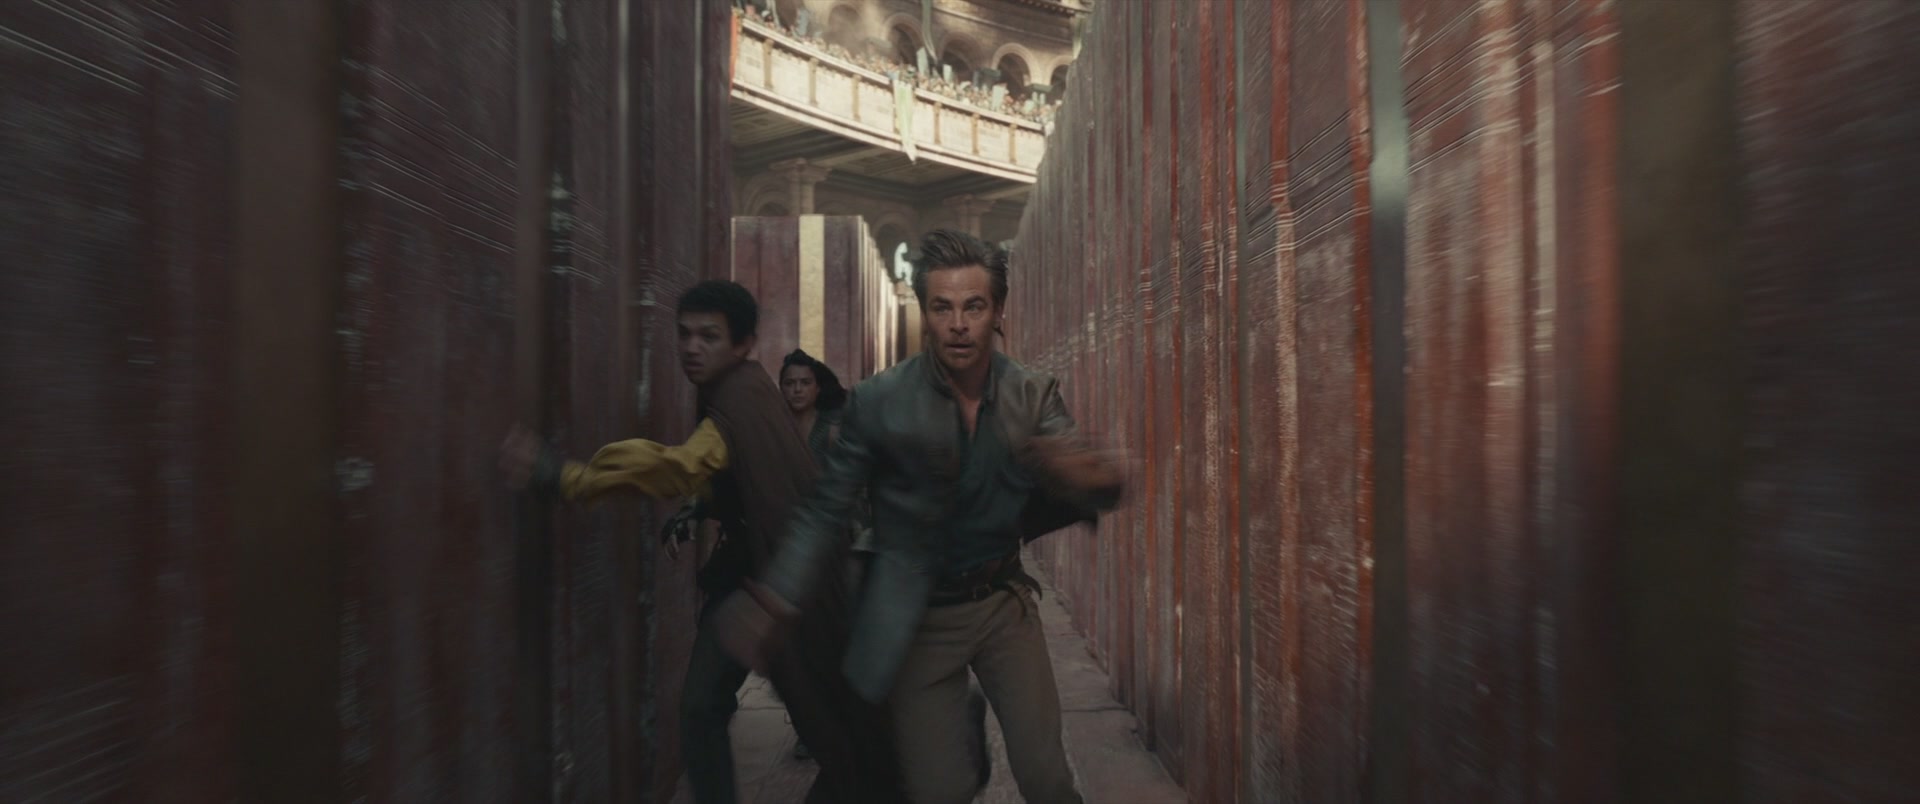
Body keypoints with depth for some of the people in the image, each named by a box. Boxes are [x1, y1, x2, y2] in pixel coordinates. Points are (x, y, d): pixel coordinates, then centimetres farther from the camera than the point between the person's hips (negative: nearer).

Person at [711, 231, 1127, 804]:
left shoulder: (1034, 396, -6)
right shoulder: (878, 402, -13)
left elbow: (1083, 486, -14)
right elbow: (826, 512, -6)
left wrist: (1103, 478, -39)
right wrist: (775, 602, -18)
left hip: (1005, 604, 2)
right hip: (919, 619, -2)